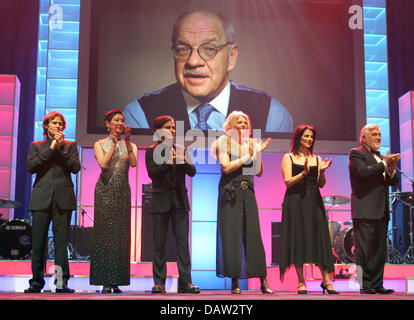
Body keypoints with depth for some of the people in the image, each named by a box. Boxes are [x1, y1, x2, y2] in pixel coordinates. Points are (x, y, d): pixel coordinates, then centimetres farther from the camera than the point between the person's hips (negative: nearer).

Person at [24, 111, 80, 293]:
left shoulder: (70, 146, 16)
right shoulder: (36, 146, 16)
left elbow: (76, 167, 1)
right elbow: (30, 166, -1)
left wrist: (61, 148, -4)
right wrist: (51, 149, -3)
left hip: (63, 198, 0)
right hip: (42, 198, 0)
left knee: (61, 242, -3)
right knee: (38, 242, -1)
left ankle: (62, 283, 0)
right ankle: (36, 282, 8)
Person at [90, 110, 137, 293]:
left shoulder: (128, 145, 13)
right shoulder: (100, 144, 6)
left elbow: (133, 163, -5)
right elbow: (103, 163, -11)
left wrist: (127, 141, -8)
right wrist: (114, 143, -8)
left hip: (123, 191, 3)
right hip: (105, 190, -3)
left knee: (121, 234, 0)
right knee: (105, 233, -6)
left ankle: (117, 281, 5)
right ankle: (105, 281, -3)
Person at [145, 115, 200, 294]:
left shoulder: (180, 150, 11)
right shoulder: (152, 151, 3)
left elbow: (192, 172, 3)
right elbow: (152, 172, -11)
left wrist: (184, 162, -16)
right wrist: (169, 162, -24)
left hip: (179, 200, 2)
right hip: (161, 200, -2)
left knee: (182, 243, -1)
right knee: (159, 244, 2)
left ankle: (185, 282, 0)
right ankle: (159, 282, 9)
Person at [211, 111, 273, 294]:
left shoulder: (251, 144, 14)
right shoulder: (224, 142, 3)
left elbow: (259, 172, 11)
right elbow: (226, 167, -11)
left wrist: (258, 153, -2)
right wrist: (248, 156, -8)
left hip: (248, 193, 3)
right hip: (230, 193, -3)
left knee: (253, 234, -1)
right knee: (231, 235, -4)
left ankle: (263, 282, -1)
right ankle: (235, 282, 2)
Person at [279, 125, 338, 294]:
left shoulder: (317, 159, 15)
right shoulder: (288, 158, 5)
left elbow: (321, 184, 9)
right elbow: (288, 182, -5)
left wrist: (322, 171, -9)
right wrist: (304, 172, -18)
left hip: (314, 201, 3)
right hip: (295, 202, -3)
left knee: (319, 237, -3)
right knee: (298, 237, -4)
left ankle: (326, 279, -1)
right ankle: (301, 282, 0)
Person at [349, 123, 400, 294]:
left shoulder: (381, 157, 23)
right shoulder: (356, 154, 0)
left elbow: (394, 181, 16)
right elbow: (364, 172, -18)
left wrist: (391, 169, -4)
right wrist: (384, 164, -12)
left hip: (381, 212, 8)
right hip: (364, 211, -8)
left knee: (380, 250, 8)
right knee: (364, 249, -6)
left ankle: (377, 284, 13)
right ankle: (365, 285, -3)